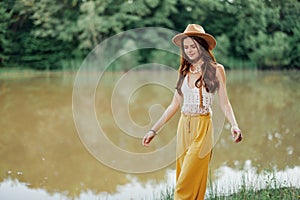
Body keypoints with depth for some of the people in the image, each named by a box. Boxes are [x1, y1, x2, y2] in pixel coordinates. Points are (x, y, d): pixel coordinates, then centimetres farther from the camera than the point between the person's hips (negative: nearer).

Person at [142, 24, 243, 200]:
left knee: (188, 183, -9)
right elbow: (175, 105, 13)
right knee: (182, 177, 7)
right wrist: (154, 130, 10)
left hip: (203, 128, -5)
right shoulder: (184, 71, 11)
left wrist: (234, 125, -20)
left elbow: (224, 103, -2)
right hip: (183, 127, 5)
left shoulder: (216, 70, -2)